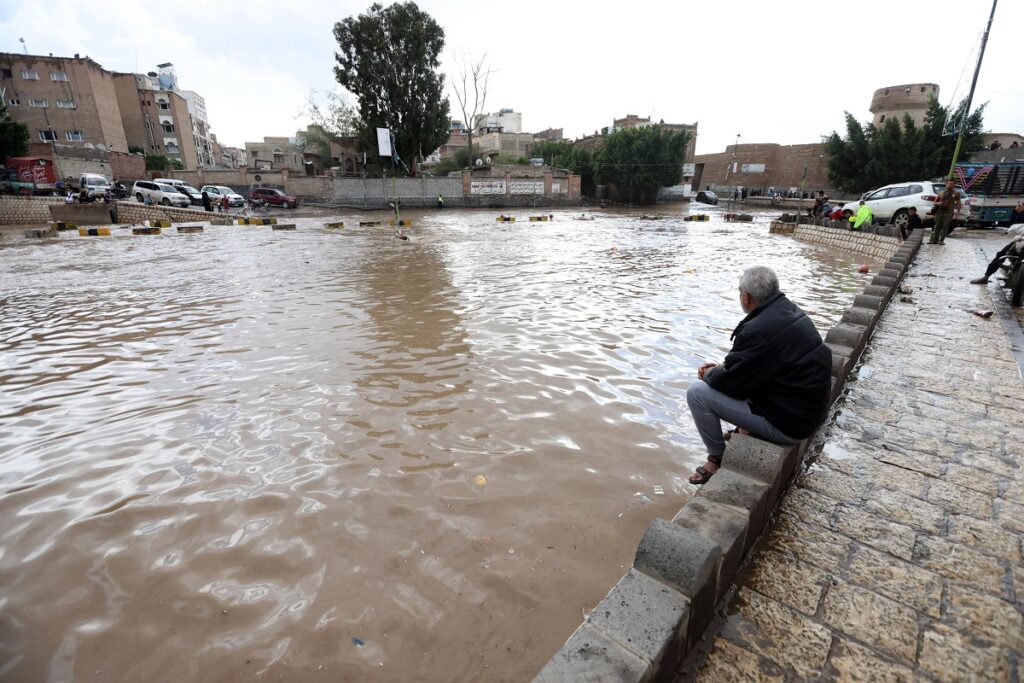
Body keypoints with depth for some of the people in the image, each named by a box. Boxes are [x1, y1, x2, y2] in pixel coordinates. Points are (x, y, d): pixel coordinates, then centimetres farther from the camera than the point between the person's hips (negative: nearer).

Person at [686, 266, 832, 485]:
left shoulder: (758, 331, -28)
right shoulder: (789, 310, 3)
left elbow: (731, 382, -20)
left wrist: (709, 374, 0)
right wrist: (721, 367, 8)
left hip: (788, 422, -9)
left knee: (697, 392, -11)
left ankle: (717, 459, 7)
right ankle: (746, 431, 27)